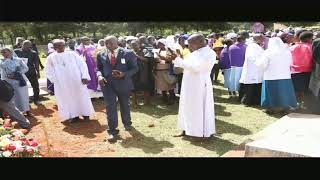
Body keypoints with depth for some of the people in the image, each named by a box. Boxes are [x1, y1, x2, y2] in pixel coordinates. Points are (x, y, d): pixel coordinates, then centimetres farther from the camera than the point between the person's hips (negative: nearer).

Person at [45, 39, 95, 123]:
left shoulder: (72, 54, -1)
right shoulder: (51, 57, 2)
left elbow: (82, 64, 0)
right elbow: (49, 71, 11)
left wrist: (85, 77, -10)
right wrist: (55, 80, -2)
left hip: (77, 81, -1)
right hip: (62, 84, 1)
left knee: (82, 97, 7)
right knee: (67, 99, 6)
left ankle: (85, 113, 24)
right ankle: (74, 115, 19)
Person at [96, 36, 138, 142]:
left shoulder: (128, 53, -6)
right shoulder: (101, 55, 2)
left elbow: (134, 68, -4)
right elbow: (99, 68, 11)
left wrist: (124, 74, -20)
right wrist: (100, 76, -11)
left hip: (123, 83, 0)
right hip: (107, 84, 1)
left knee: (125, 105, 17)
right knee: (110, 106, -7)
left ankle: (127, 123, 41)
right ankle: (112, 131, 1)